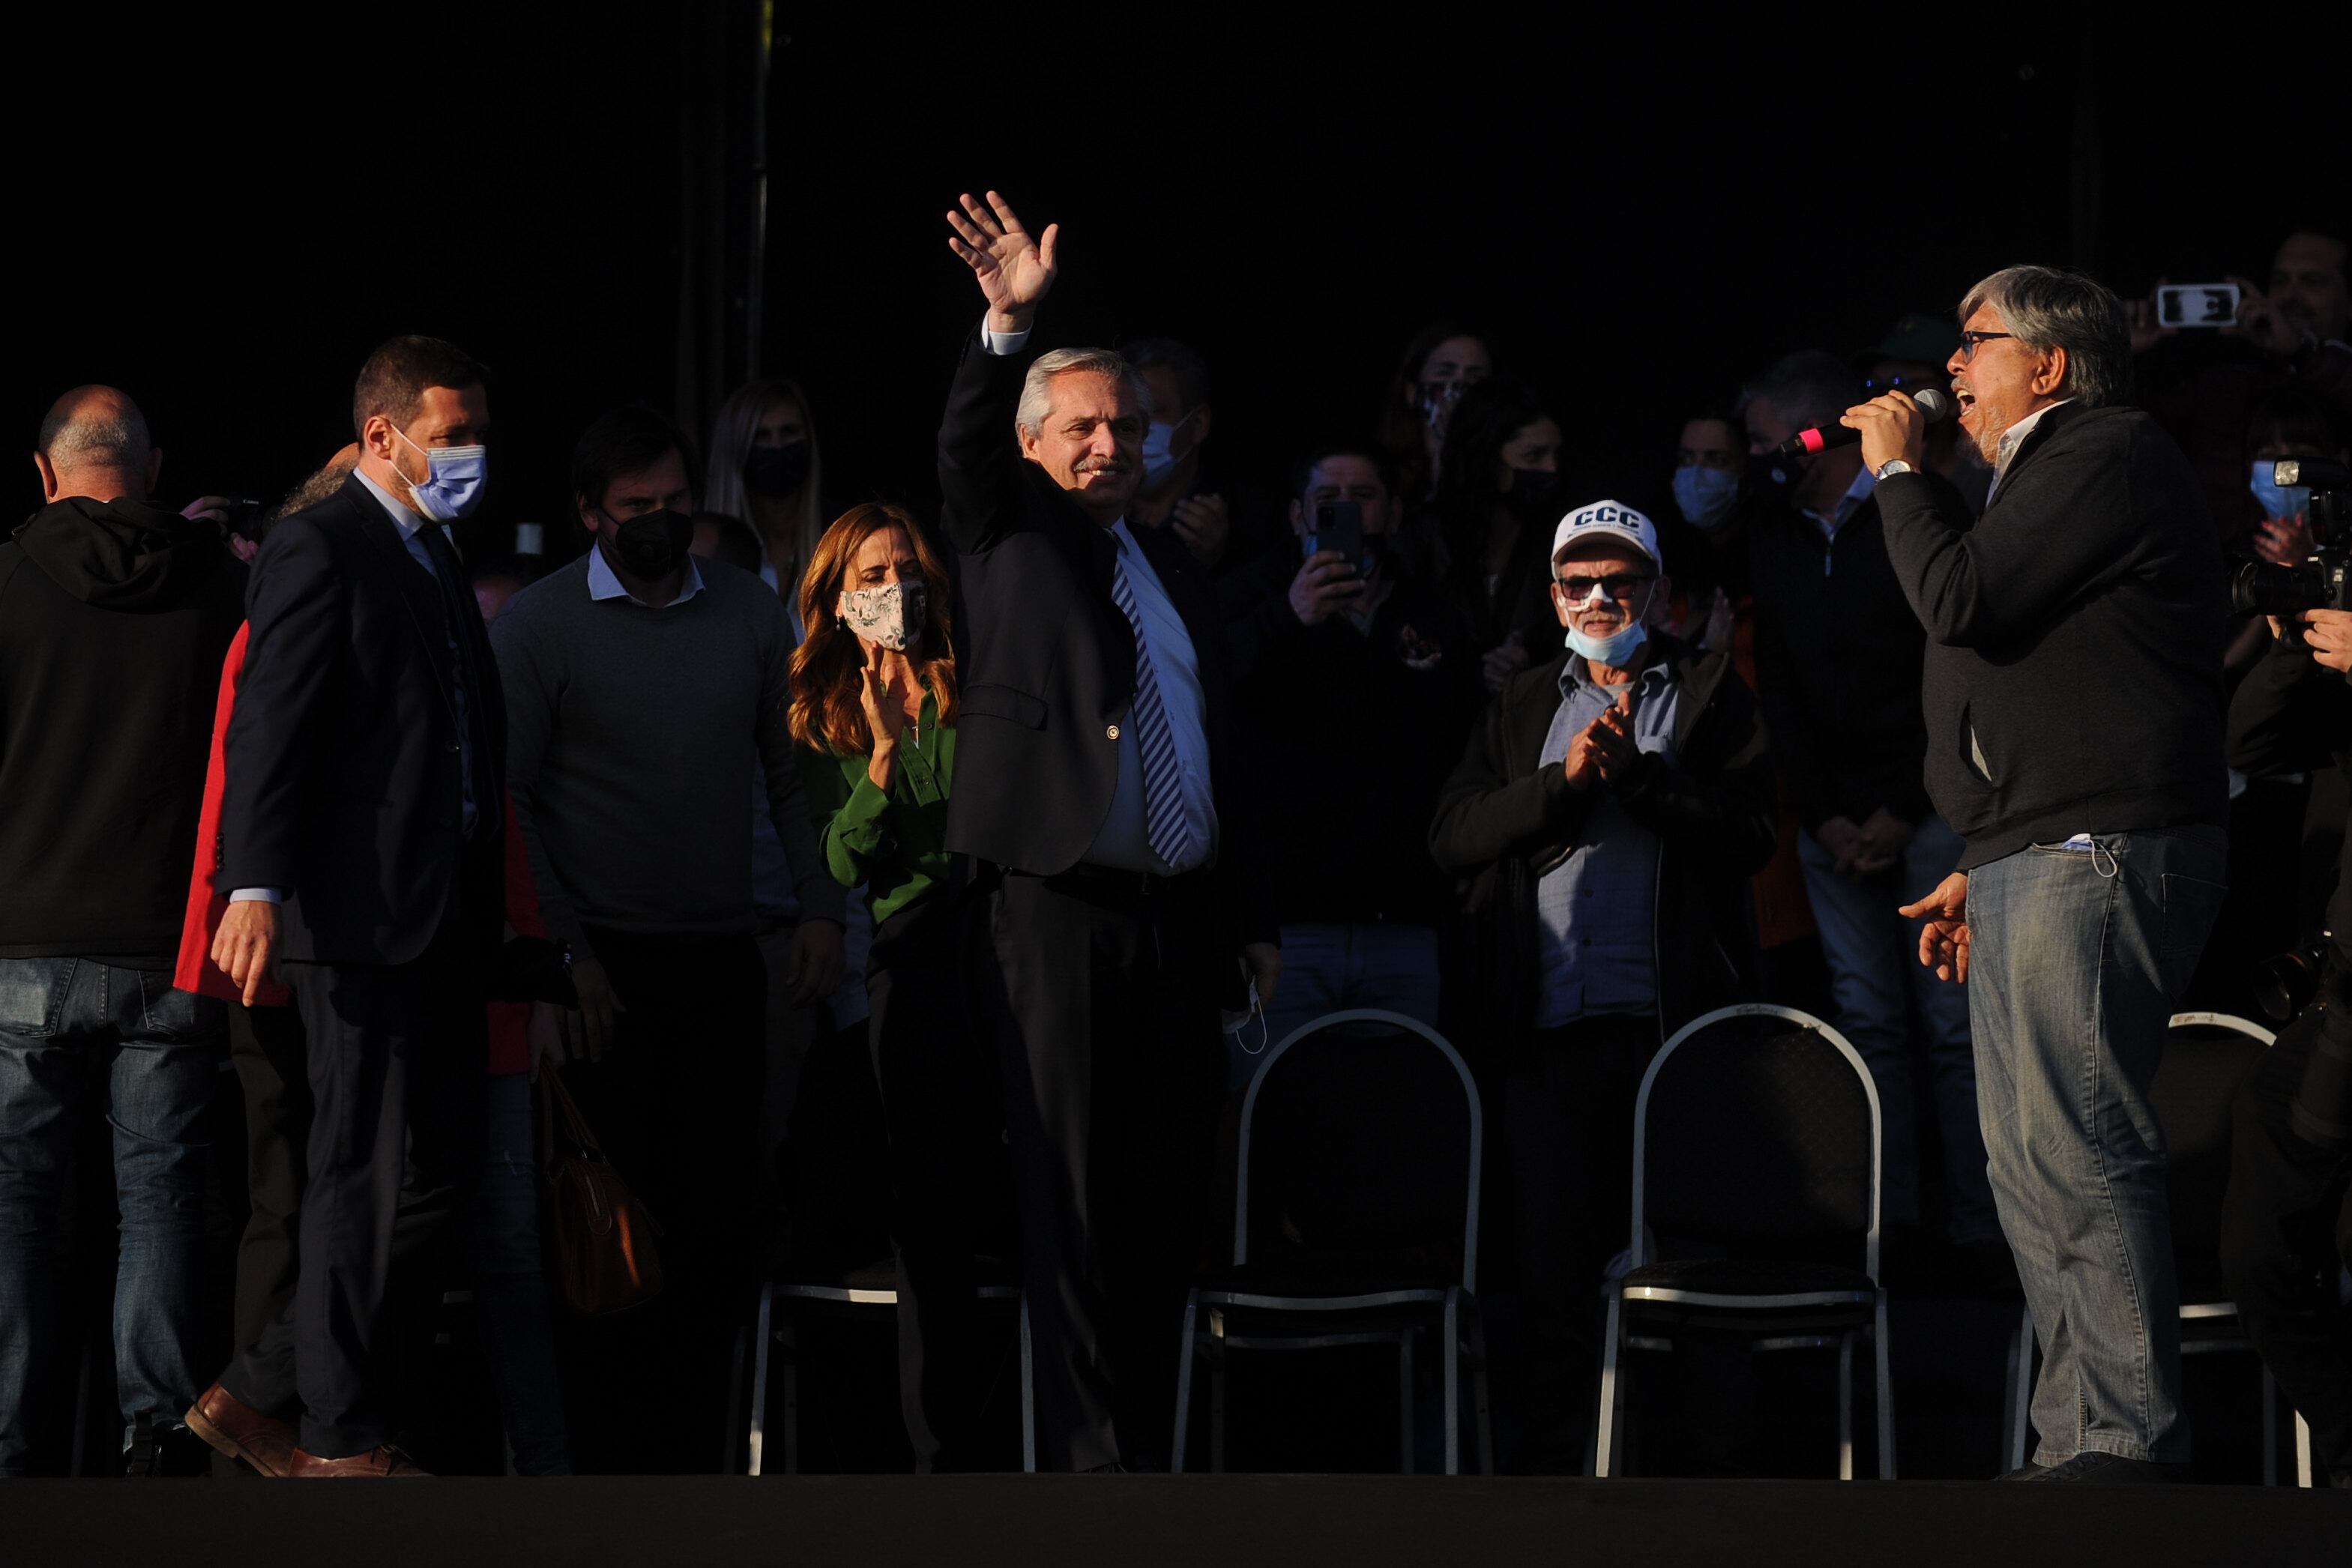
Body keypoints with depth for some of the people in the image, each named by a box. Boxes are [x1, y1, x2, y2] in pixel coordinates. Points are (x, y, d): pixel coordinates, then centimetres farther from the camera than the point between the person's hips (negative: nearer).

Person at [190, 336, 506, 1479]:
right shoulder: (320, 548, -7)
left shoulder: (434, 558, 21)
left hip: (443, 922, 9)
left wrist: (486, 913, 19)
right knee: (368, 1175, -3)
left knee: (439, 1170, 8)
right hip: (362, 913, -9)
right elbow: (270, 723, -16)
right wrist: (257, 888, -26)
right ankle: (343, 1439, 6)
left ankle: (257, 1396, 15)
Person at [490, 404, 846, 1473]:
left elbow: (792, 771, 14)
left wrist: (820, 908, 4)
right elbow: (510, 802, -5)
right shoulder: (538, 625, -4)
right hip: (608, 968, -4)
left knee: (718, 1217, 4)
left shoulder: (749, 612, 8)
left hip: (724, 957, 4)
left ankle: (692, 1442, 12)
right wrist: (565, 954, -11)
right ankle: (609, 1453, 4)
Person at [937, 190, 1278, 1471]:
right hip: (1060, 913, -5)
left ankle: (1150, 1436, 11)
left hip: (1180, 919, 5)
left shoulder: (1175, 576, 21)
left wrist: (1256, 928, 16)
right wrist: (1007, 324, -31)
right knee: (1073, 1205, -5)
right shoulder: (1008, 536, 7)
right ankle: (1092, 1455, -3)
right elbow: (965, 447, -15)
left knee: (1165, 1201, 5)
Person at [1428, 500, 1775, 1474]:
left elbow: (1749, 833, -4)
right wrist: (1563, 780, -7)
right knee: (1554, 1257, 2)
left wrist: (1638, 772, -12)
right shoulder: (1524, 707, 19)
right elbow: (1452, 837, 5)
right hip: (1551, 1026, 3)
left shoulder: (1708, 693, 10)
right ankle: (1552, 1455, 6)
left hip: (1674, 1020, -3)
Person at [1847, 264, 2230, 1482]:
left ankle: (2126, 1448, -16)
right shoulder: (2045, 474, 27)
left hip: (2093, 863, -11)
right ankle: (2079, 1450, 10)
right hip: (2033, 871, 11)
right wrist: (1980, 866, 25)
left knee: (2083, 1161, -15)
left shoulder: (2111, 454, -6)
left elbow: (1961, 600, -16)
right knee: (2032, 1177, 9)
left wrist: (1896, 471, -1)